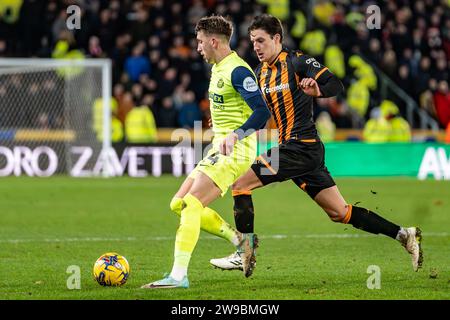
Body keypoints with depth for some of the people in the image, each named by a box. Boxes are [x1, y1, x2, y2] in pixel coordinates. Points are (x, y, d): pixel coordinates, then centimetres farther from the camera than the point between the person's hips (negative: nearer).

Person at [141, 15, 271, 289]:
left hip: (235, 152, -11)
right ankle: (241, 240, 13)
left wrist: (235, 135, -35)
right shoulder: (218, 68, 15)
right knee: (179, 204, 9)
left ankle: (179, 275, -23)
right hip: (219, 150, 11)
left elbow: (262, 110, -25)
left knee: (191, 204, -20)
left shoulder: (237, 70, -15)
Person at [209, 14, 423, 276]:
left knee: (240, 183, -13)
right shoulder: (261, 73, 16)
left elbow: (337, 86, -17)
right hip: (289, 149, 9)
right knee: (340, 213, 8)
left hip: (301, 148, -9)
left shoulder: (297, 61, -9)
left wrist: (317, 90, -38)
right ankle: (404, 234, 12)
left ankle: (245, 255, -10)